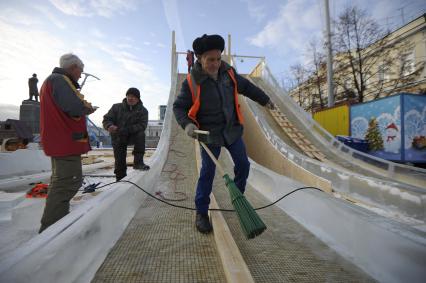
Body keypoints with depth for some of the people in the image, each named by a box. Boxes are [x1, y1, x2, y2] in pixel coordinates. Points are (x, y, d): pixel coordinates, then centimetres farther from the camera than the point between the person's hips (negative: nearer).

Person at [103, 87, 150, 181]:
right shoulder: (117, 107, 0)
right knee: (120, 161, -6)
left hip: (134, 135, -1)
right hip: (118, 137, 1)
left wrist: (126, 129, -30)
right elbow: (106, 119, -1)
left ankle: (138, 162, -28)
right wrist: (110, 126, -27)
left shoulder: (142, 111, -4)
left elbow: (142, 125, -17)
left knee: (141, 134, -34)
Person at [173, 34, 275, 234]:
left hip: (232, 129, 5)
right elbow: (178, 107, -8)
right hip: (210, 134, -5)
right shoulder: (192, 82, -14)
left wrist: (264, 100, 23)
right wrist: (187, 124, -28)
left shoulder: (228, 73, -2)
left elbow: (246, 87, 15)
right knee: (208, 172, -3)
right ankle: (201, 213, 14)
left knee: (243, 165, 9)